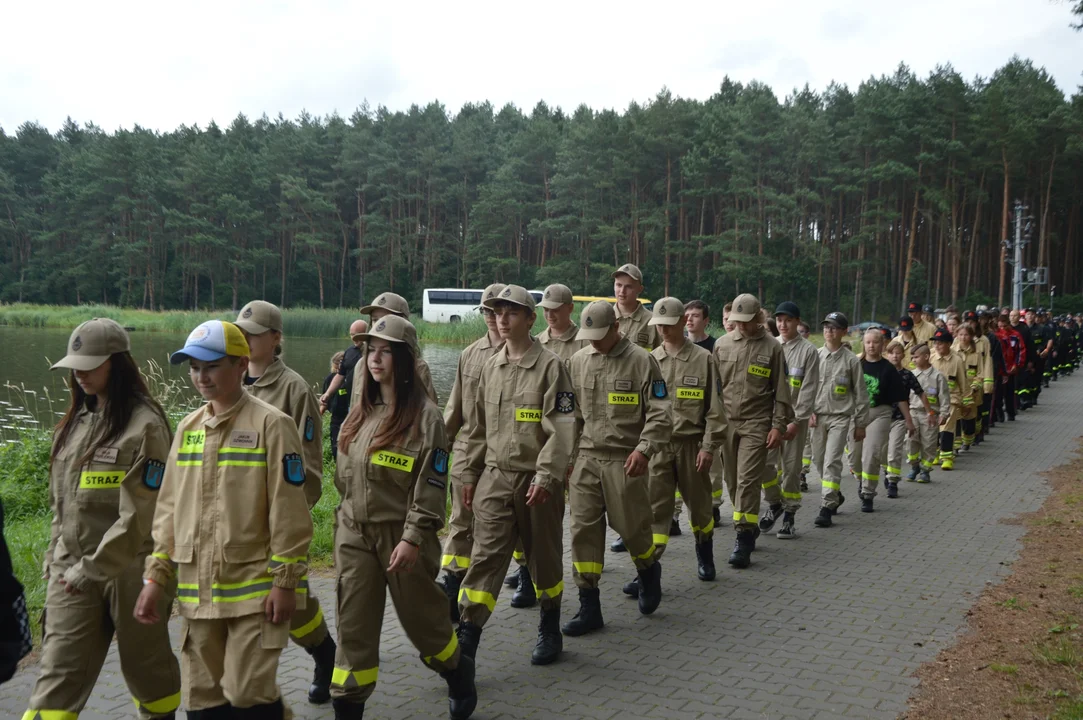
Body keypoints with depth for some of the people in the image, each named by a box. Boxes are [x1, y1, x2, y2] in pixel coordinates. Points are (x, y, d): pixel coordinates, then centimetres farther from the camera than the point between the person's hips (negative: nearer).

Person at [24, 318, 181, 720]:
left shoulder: (145, 425, -12)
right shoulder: (73, 423, 10)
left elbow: (140, 513, -17)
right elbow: (60, 502, 17)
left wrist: (92, 567, -17)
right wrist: (55, 561, 12)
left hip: (131, 569, -5)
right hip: (73, 571, 5)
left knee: (146, 664, 12)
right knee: (57, 675, 0)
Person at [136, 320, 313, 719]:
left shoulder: (271, 424, -10)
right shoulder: (188, 427, 10)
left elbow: (288, 511, -11)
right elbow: (169, 508, 13)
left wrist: (285, 581, -12)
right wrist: (156, 577, 10)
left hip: (254, 591, -6)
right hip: (197, 592, 6)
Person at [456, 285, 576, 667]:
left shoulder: (550, 365, -8)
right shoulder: (491, 366, 9)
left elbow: (561, 427, -14)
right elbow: (479, 427, 16)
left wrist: (546, 476, -21)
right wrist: (470, 474, 15)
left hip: (537, 481, -4)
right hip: (495, 478, 4)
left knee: (544, 556, 11)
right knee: (485, 556, -2)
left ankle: (550, 630, 30)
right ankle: (466, 639, -2)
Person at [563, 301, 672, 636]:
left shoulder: (641, 360, -5)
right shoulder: (578, 361, 9)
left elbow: (659, 412, -7)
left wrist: (644, 449, -19)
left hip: (625, 461, -4)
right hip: (586, 458, 4)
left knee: (631, 526, 2)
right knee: (584, 530, 1)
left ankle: (649, 571, 37)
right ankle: (589, 607, 10)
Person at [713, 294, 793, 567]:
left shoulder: (772, 347, 0)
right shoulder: (722, 344, 8)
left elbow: (780, 390, 1)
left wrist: (778, 425, -4)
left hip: (756, 424, -4)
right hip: (727, 422, 4)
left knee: (747, 481, -9)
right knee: (732, 480, 9)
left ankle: (744, 540, -6)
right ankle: (749, 528, 26)